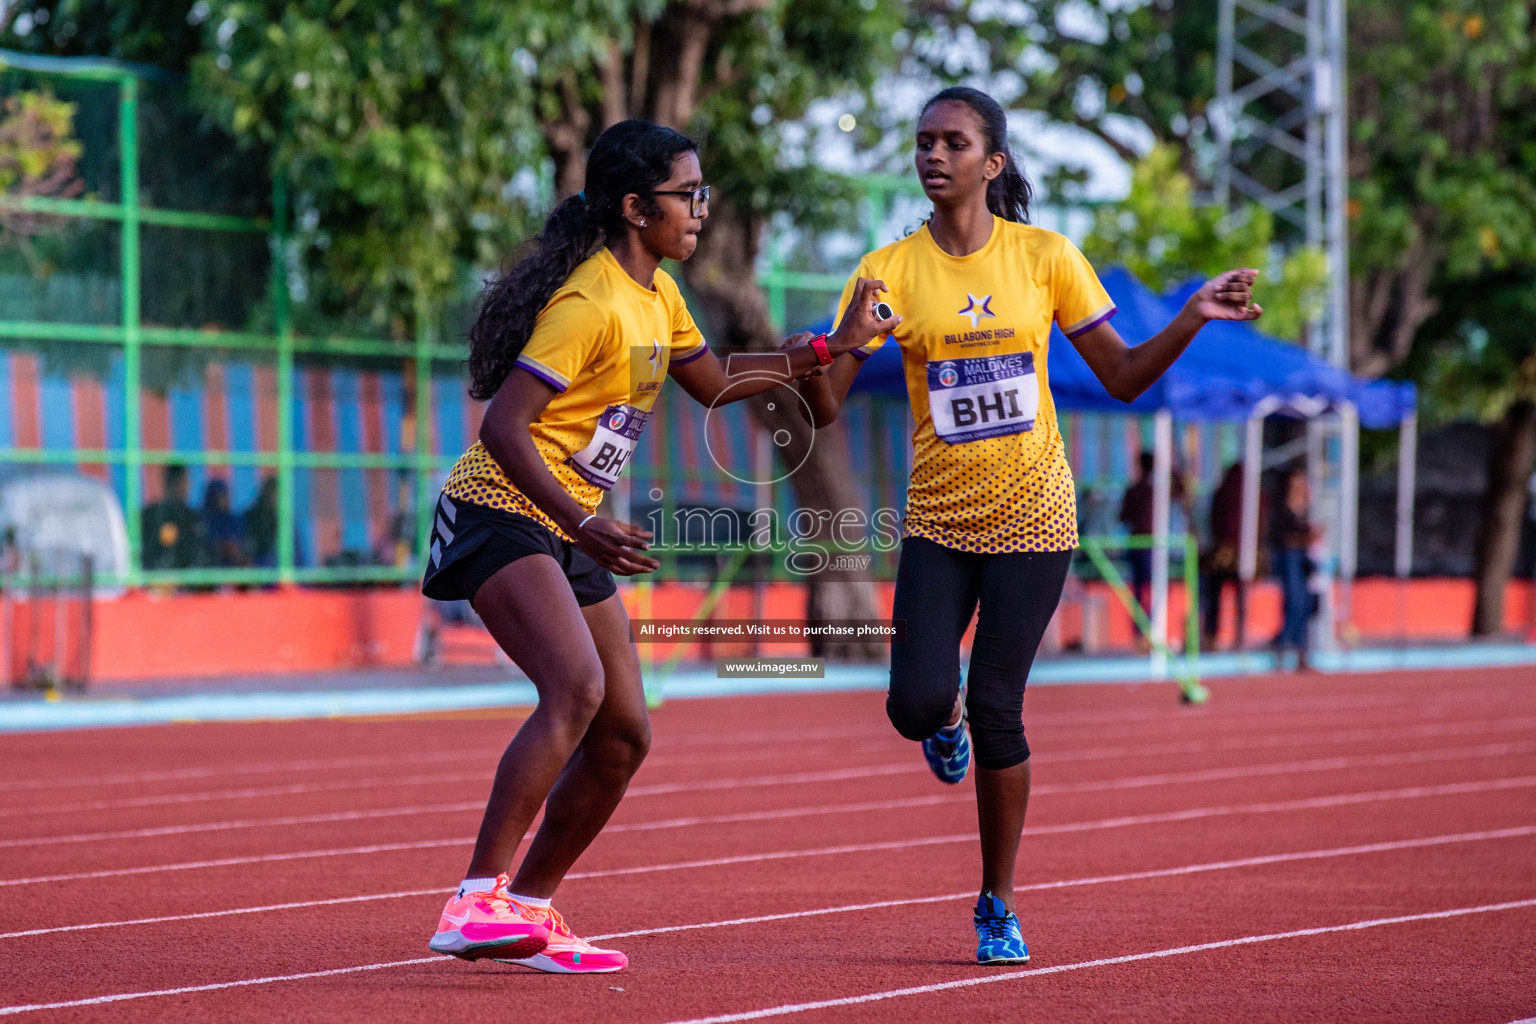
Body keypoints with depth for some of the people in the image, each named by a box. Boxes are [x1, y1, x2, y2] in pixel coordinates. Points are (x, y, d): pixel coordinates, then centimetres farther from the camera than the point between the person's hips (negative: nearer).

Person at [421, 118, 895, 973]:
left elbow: (714, 384, 26)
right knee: (577, 687, -30)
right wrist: (581, 525, -32)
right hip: (501, 513, -10)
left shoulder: (657, 294, 10)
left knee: (625, 734, 6)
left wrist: (830, 348, 19)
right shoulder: (590, 304, -19)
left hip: (568, 533, 10)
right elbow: (504, 428, -24)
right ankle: (477, 903, -32)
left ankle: (530, 913, 16)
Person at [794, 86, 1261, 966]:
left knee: (997, 711, -6)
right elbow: (825, 408, -7)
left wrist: (1193, 318, -11)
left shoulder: (1046, 256, -2)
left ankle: (998, 906, 11)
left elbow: (1123, 376, 3)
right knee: (917, 703, -13)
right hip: (938, 520, 1)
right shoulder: (891, 271, -3)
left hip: (1032, 518, -1)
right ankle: (948, 718, 28)